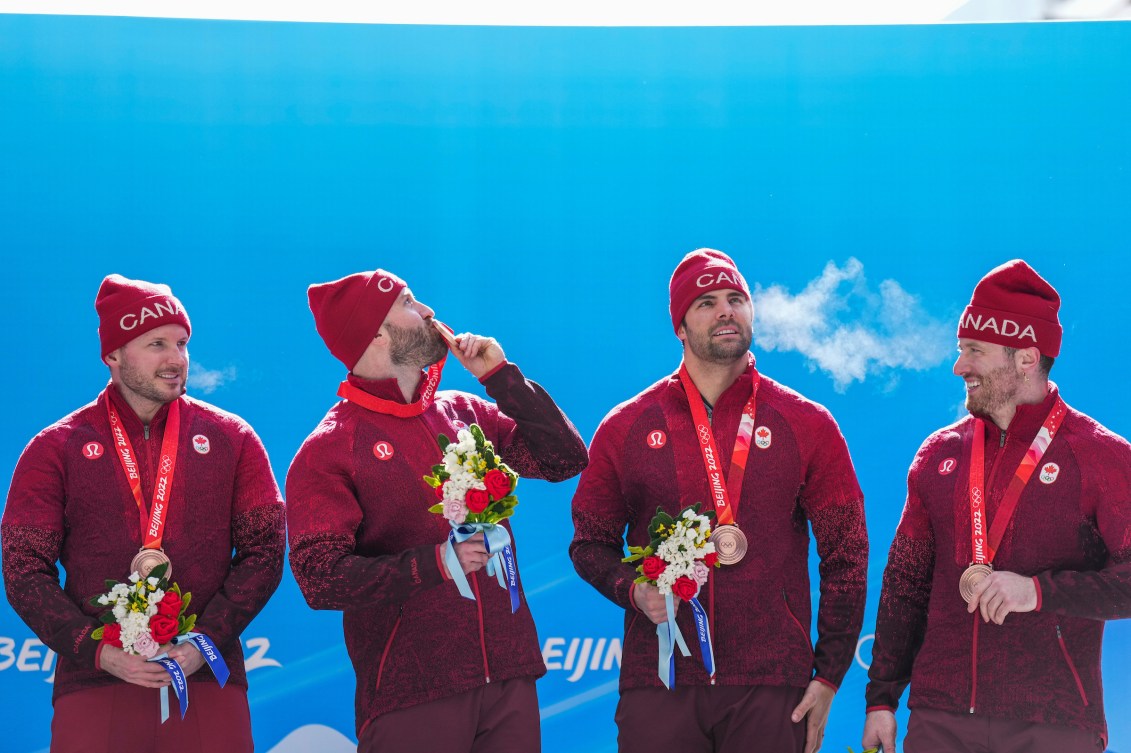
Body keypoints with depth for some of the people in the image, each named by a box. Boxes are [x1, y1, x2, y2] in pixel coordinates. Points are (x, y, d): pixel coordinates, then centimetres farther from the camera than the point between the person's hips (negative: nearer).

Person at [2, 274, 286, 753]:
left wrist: (208, 640, -8)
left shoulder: (232, 439, 10)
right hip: (95, 685, -1)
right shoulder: (56, 450, 7)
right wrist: (99, 652, -11)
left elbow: (265, 551, 6)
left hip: (208, 682, 1)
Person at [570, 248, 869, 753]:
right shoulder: (627, 427, 8)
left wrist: (829, 677, 0)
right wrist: (634, 591, -8)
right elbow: (591, 543, 14)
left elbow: (846, 556, 6)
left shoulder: (807, 426, 5)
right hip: (659, 686, 0)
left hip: (771, 692, 0)